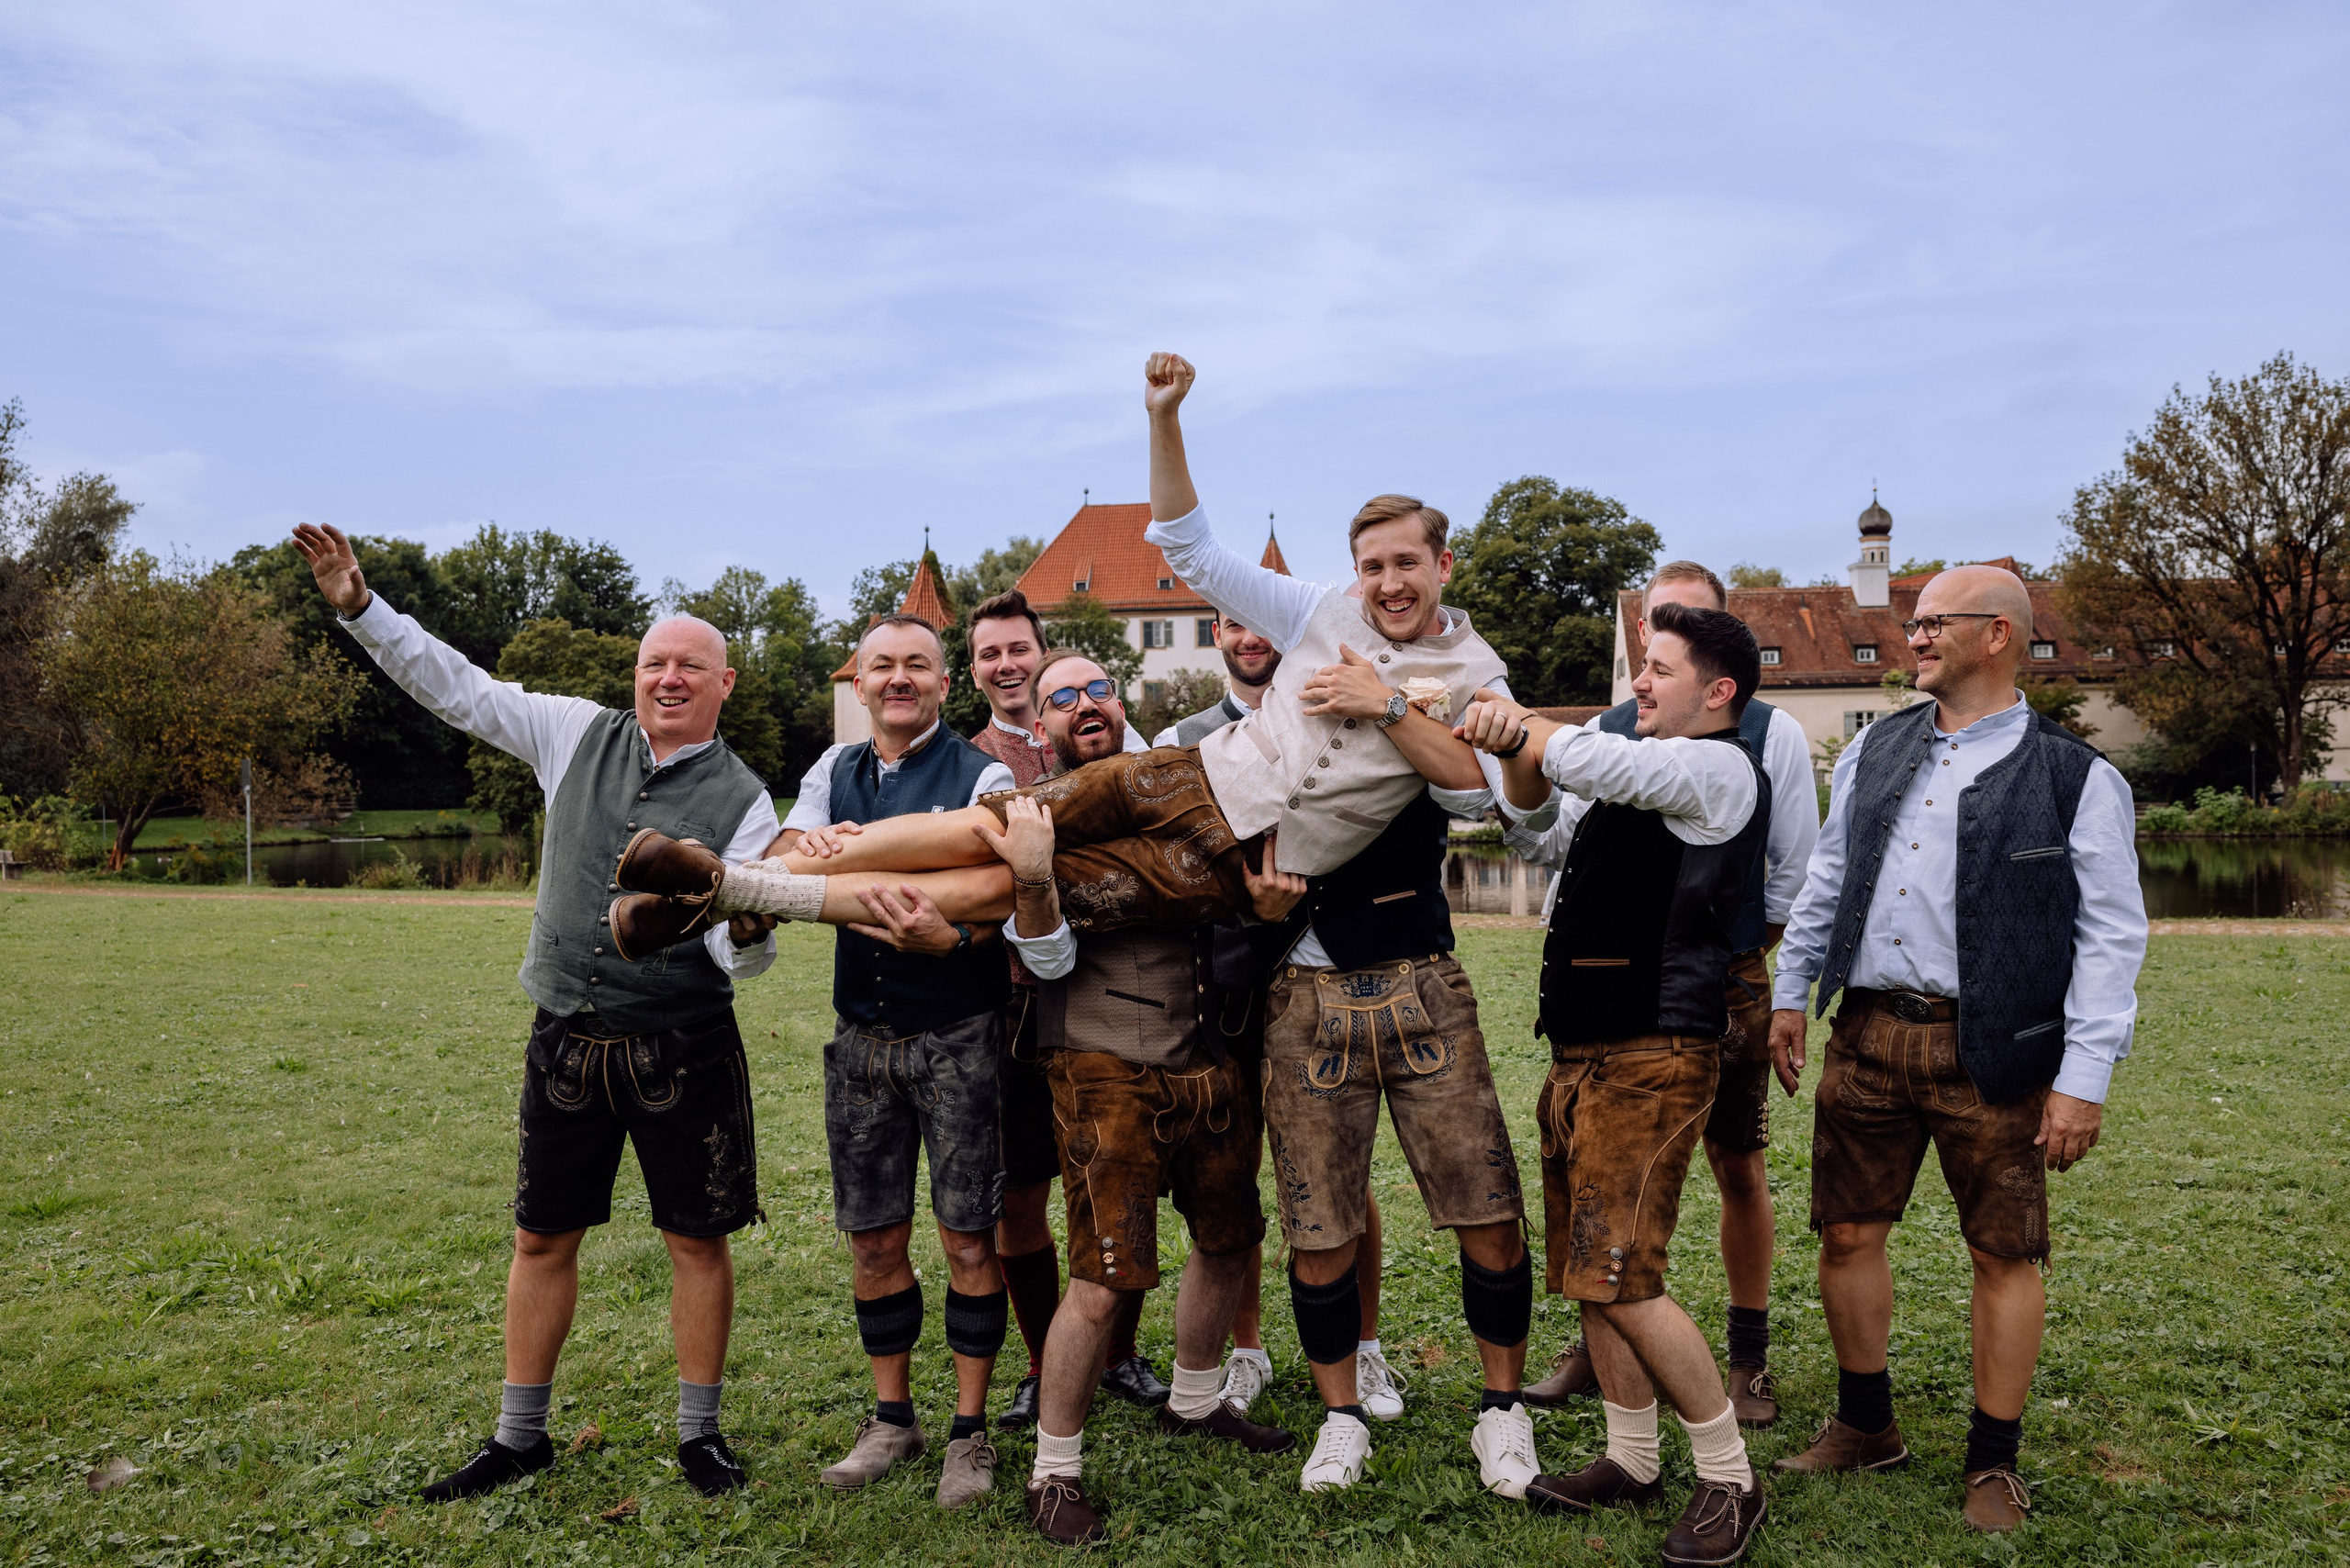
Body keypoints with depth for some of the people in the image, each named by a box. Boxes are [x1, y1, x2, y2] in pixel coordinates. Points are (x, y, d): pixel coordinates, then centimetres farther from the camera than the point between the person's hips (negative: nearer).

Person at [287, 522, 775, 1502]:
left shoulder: (741, 800, -6)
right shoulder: (580, 736, 3)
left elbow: (741, 956, -8)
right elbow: (457, 688, 8)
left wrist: (749, 928, -31)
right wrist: (359, 608, 2)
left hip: (682, 1048, -3)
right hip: (566, 1041, 3)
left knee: (698, 1239, 5)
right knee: (542, 1238, 12)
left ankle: (699, 1432, 22)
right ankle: (519, 1436, 29)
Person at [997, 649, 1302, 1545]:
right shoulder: (1029, 815, -2)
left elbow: (1227, 883, 14)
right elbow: (1049, 959, -10)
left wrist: (1266, 899, -10)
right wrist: (1033, 880, -30)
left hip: (1209, 1064, 6)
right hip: (1109, 1076, -6)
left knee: (1228, 1243, 19)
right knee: (1104, 1286, -8)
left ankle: (1192, 1404, 42)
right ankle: (1054, 1474, 12)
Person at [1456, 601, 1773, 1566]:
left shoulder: (1720, 768, -9)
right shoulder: (1644, 774, 19)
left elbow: (1590, 762, -22)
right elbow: (1538, 803, 25)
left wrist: (1506, 719, -6)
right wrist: (1512, 747, 2)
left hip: (1652, 1054, -9)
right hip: (1584, 1052, 9)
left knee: (1618, 1276, -11)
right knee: (1586, 1268, 12)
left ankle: (1730, 1477, 5)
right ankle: (1631, 1460, 26)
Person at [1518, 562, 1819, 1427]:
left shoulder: (1770, 732, -1)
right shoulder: (1608, 731, 6)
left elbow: (1798, 868, 4)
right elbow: (1556, 841, -3)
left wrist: (1737, 950, 6)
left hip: (1727, 984, -2)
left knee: (1739, 1168, 8)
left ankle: (1749, 1361, 23)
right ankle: (1597, 1346, 22)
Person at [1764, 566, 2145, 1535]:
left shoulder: (2075, 778, -2)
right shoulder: (1875, 750, 12)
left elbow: (2111, 937, -6)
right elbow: (1826, 881, 20)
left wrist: (2085, 1077, -12)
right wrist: (1790, 993, 18)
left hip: (1989, 1050, -4)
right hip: (1867, 1035, 4)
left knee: (2005, 1254, 6)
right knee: (1847, 1233, 9)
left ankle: (1994, 1464, 24)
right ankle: (1865, 1428, 29)